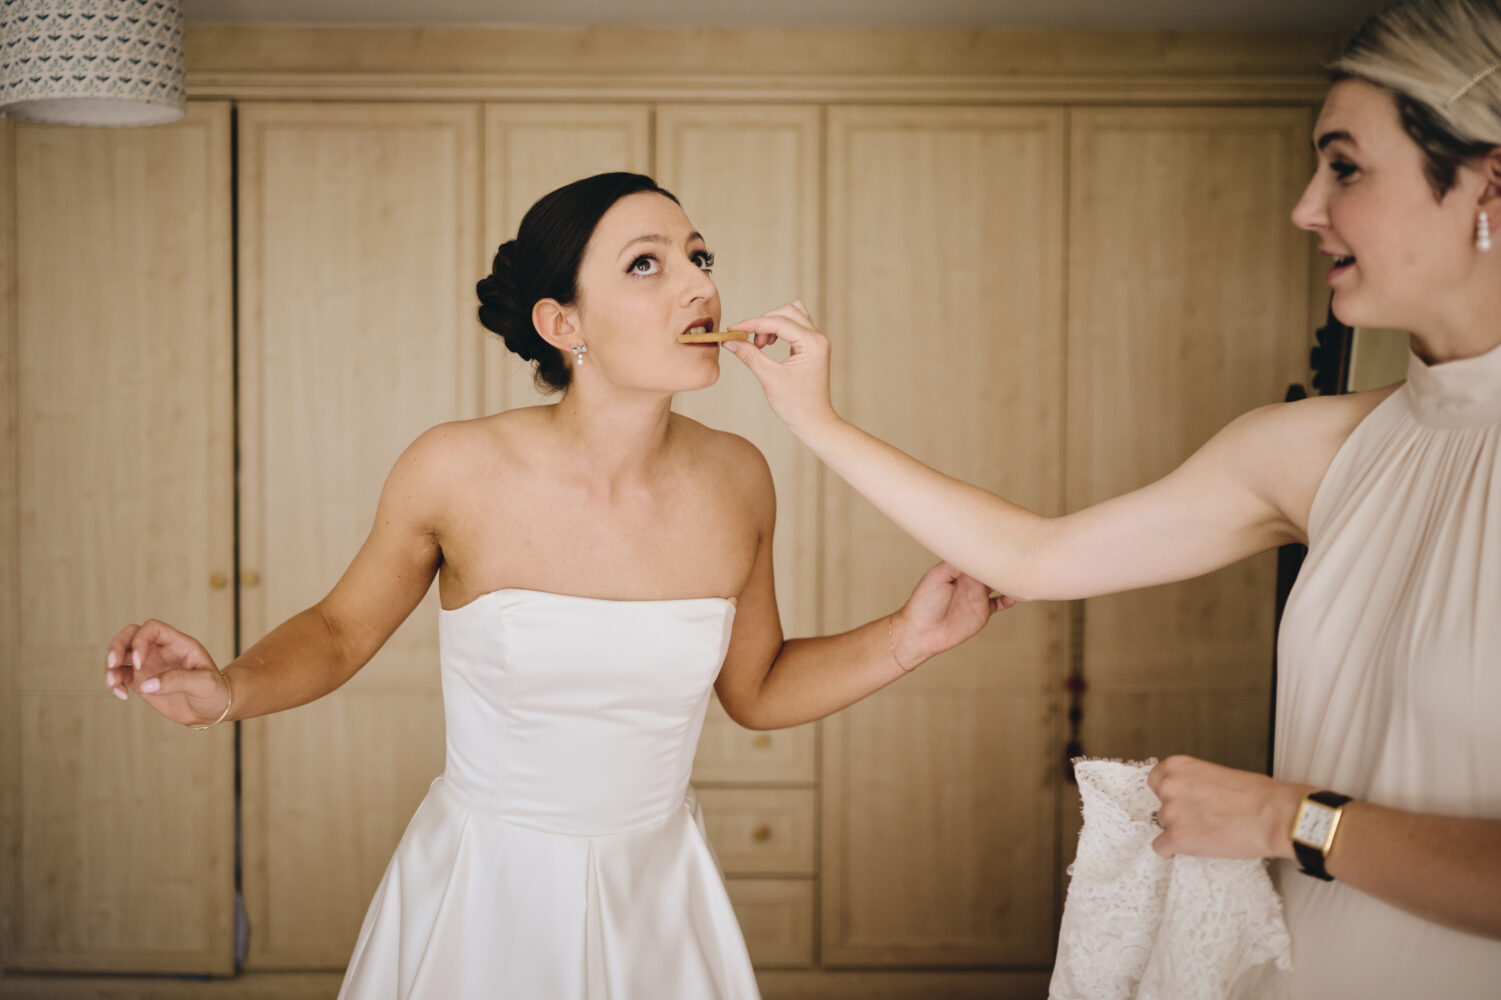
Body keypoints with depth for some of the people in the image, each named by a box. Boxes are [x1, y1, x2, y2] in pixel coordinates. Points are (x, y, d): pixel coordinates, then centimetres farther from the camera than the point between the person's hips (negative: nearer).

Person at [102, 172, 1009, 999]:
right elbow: (340, 631, -1)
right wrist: (229, 689, -20)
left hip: (657, 897, 3)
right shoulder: (456, 472, -17)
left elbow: (757, 689, 6)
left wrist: (907, 638, -7)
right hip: (483, 896, -3)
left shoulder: (736, 480, -9)